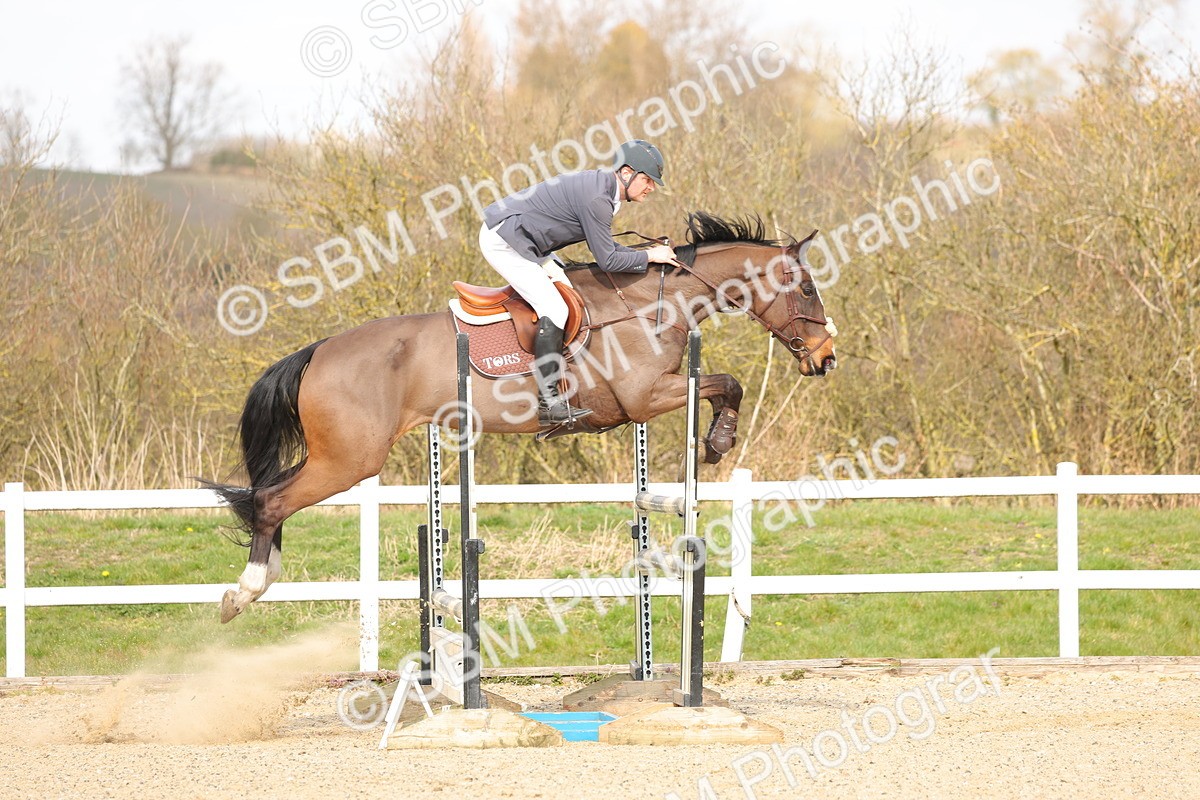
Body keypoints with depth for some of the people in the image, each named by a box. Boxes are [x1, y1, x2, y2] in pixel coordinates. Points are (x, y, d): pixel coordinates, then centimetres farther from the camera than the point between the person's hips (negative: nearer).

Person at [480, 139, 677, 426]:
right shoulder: (595, 198, -23)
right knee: (553, 310, -17)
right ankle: (548, 403, -19)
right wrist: (649, 256, -6)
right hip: (504, 241, -11)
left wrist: (651, 255, 11)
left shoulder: (600, 186, 9)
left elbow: (605, 248, 19)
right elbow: (607, 261, -19)